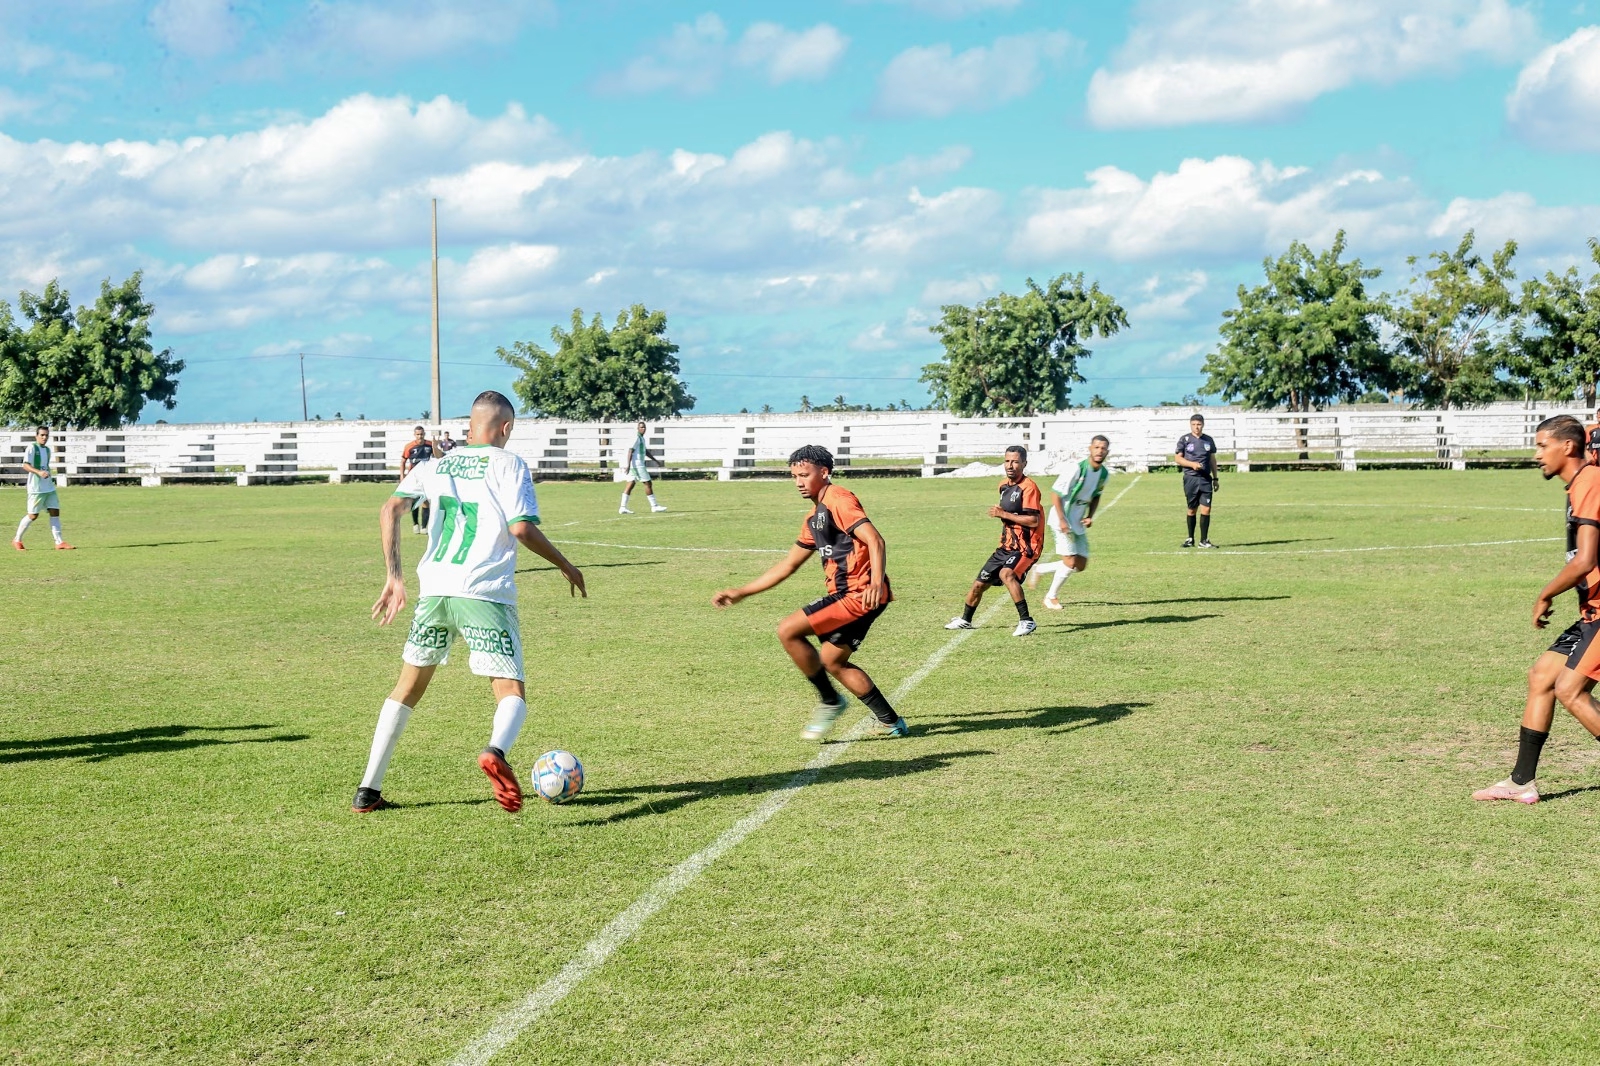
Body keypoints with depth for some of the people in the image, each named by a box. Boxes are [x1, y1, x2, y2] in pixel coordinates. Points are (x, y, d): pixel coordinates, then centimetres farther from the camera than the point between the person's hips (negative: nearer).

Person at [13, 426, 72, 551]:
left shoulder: (47, 450, 15)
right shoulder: (32, 448, -8)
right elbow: (25, 465, -17)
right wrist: (39, 472, -31)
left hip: (49, 488, 7)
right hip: (36, 488, -7)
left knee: (55, 512, -2)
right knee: (33, 515, -3)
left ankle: (59, 543, -4)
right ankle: (17, 540, 14)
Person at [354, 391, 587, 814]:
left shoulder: (436, 465, 16)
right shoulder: (509, 465, 2)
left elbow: (390, 510, 7)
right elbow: (522, 528, -10)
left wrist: (394, 577, 8)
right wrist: (565, 565, 3)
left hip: (433, 591, 5)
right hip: (485, 594, -4)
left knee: (407, 688, 19)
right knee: (511, 693, -3)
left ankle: (368, 790, 19)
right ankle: (496, 751, -38)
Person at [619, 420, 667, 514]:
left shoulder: (641, 438, 20)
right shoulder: (636, 438, -10)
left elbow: (646, 451, 29)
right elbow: (630, 451, -19)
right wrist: (628, 465, -26)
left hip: (638, 464, 10)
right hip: (637, 464, -10)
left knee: (630, 485, 3)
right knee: (648, 484, -3)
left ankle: (623, 507, -3)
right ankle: (654, 506, 3)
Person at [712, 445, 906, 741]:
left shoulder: (838, 500, -9)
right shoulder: (814, 518, 21)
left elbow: (875, 540, -21)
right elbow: (788, 565, 28)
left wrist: (876, 582, -37)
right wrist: (740, 593, 26)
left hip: (859, 594, -10)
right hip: (847, 595, 10)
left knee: (788, 631, -12)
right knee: (832, 662, 17)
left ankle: (830, 701, 1)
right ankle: (890, 721, 24)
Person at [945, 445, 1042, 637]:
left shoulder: (1028, 487, -15)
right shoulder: (1004, 486, 12)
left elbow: (1034, 520, -24)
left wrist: (1003, 514, -21)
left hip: (1025, 547, -8)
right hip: (1007, 546, 8)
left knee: (1006, 574, -34)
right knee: (979, 583, 13)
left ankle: (1026, 621, -28)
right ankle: (965, 620, 37)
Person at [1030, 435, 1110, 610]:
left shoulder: (1104, 474, 2)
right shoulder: (1077, 469, -21)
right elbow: (1055, 493, -18)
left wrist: (1090, 516, 1)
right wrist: (1062, 520, -21)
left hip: (1079, 523, 8)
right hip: (1062, 519, -8)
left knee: (1081, 566, 6)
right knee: (1070, 562, -11)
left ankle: (1038, 569, 22)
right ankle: (1051, 597, 10)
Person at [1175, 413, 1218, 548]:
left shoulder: (1209, 440, 11)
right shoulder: (1184, 439, 2)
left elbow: (1212, 460, 17)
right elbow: (1178, 458, 0)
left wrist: (1215, 478, 14)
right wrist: (1192, 464, -15)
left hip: (1206, 479, 2)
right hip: (1190, 478, -2)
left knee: (1206, 509, -6)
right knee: (1192, 510, 5)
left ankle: (1204, 540, -1)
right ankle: (1190, 539, 18)